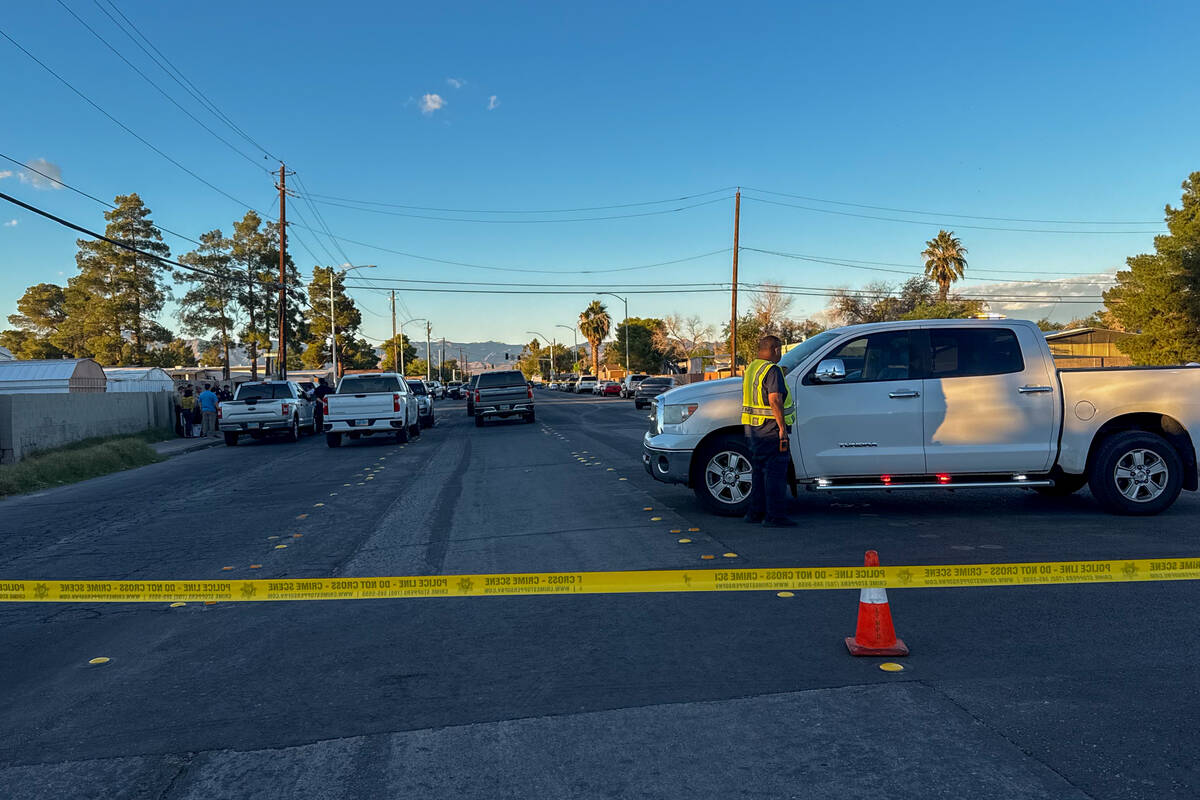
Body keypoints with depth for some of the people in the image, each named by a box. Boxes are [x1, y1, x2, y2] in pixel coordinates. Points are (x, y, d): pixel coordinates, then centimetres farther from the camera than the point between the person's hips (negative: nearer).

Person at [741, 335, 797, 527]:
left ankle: (755, 512, 20)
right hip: (770, 428, -9)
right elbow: (774, 400, -22)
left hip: (752, 428, 9)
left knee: (759, 471, 16)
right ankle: (774, 516, -4)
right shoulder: (772, 370, -14)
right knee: (775, 472, -5)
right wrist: (782, 428, -21)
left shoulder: (750, 368, 15)